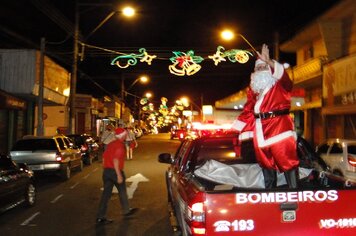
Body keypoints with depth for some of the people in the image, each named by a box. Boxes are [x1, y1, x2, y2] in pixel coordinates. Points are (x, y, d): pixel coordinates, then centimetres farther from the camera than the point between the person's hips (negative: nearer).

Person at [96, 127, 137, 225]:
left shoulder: (110, 144, 13)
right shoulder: (120, 145, -13)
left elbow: (104, 157, 14)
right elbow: (115, 160, -22)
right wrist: (119, 175, -22)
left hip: (106, 171, 7)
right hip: (115, 171, -7)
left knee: (106, 193, 5)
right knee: (122, 191, 14)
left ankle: (100, 217, 2)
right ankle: (126, 210, 30)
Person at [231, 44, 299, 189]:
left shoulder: (280, 84, 5)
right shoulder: (253, 89, 19)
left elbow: (284, 75, -20)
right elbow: (248, 111, 21)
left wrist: (268, 61, -33)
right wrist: (236, 128, 16)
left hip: (280, 128, -6)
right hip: (261, 131, 6)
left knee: (288, 163, -5)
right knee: (266, 165, 13)